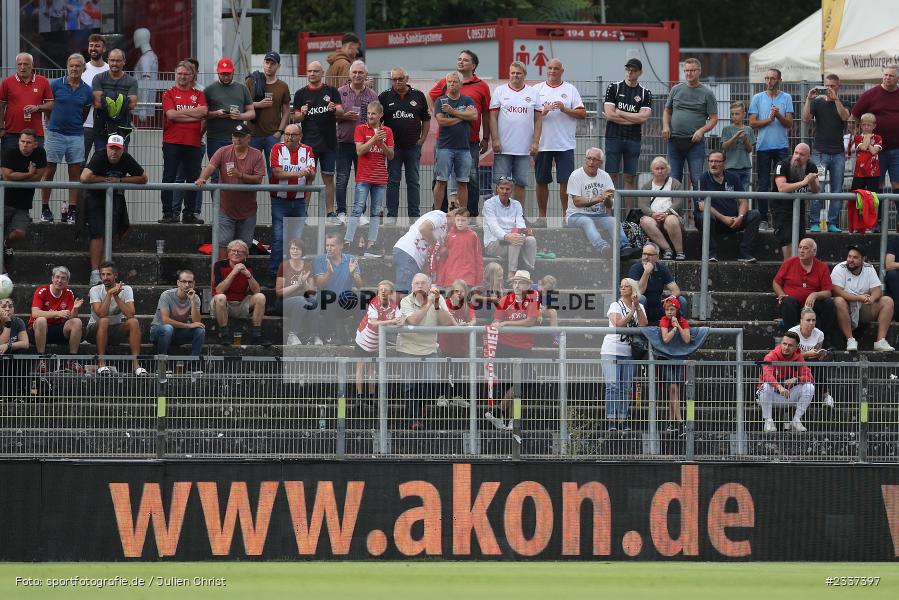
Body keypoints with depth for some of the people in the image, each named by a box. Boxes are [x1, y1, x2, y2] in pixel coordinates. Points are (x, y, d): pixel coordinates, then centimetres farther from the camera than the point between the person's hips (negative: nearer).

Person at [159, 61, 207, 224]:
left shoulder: (199, 94, 13)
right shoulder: (169, 94, 6)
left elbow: (203, 111, -5)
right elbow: (171, 114, -9)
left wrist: (180, 112, -7)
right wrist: (194, 116, -6)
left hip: (193, 143, 2)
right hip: (172, 142, -2)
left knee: (193, 179, 4)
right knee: (169, 178, -2)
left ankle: (189, 214, 12)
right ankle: (168, 213, 1)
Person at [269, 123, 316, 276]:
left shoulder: (307, 151, 5)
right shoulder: (278, 149, -2)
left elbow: (312, 177, -2)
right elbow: (277, 173, -13)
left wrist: (309, 173, -26)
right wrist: (298, 173, -22)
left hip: (300, 200, 2)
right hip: (280, 199, -2)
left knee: (298, 237, 4)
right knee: (278, 238, -6)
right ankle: (275, 271, -2)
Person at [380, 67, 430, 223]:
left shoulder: (418, 96, 4)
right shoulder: (384, 97, 2)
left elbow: (426, 120, 10)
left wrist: (422, 140, 2)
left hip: (413, 146, 1)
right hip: (393, 146, -1)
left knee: (413, 182, 5)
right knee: (392, 182, 2)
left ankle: (415, 215, 9)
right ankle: (391, 215, 6)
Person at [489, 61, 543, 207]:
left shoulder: (533, 93, 8)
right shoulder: (500, 91, 4)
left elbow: (538, 119, 8)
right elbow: (493, 117, 1)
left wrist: (535, 142, -1)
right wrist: (495, 139, -8)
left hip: (524, 149, 2)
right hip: (503, 148, -2)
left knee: (521, 182, 5)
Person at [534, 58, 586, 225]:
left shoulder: (570, 90, 6)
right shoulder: (537, 89, 9)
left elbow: (582, 114, 2)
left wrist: (565, 109, -12)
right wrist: (543, 111, -13)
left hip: (565, 144, -1)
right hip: (543, 143, 1)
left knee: (565, 181, -5)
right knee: (542, 181, 5)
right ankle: (541, 216, 13)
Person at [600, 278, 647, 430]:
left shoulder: (639, 307, 12)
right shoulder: (616, 306, 1)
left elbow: (643, 324, -5)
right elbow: (619, 323, -15)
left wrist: (637, 306, -10)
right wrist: (632, 310, -13)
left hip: (628, 352, 4)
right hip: (612, 350, -4)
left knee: (625, 388, 3)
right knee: (613, 385, -12)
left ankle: (622, 420, 5)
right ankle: (611, 420, -15)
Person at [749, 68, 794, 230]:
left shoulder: (786, 98, 6)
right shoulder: (757, 98, 8)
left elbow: (789, 123, 1)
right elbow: (752, 123, 3)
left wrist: (779, 116, -17)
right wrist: (769, 119, -11)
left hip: (782, 146, -1)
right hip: (763, 146, 1)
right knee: (763, 184, 1)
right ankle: (763, 219, 4)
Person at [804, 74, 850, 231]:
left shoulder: (842, 104, 10)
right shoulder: (817, 102, 7)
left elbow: (844, 116, -11)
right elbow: (805, 119, -5)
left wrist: (835, 99, -19)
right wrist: (809, 99, -14)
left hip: (838, 153, 2)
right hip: (820, 152, -2)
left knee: (837, 190, 1)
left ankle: (833, 223, 6)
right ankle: (815, 223, -5)